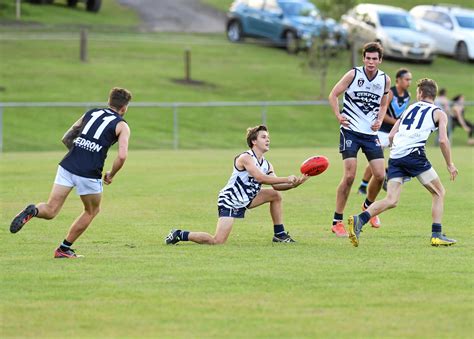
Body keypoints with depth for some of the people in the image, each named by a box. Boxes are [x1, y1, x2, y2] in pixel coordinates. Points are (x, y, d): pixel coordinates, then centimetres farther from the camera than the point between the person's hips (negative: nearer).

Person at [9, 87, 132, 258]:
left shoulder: (90, 114, 19)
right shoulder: (122, 126, 4)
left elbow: (66, 138, 20)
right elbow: (122, 156, -9)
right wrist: (111, 175, 7)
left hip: (67, 167, 4)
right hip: (89, 174, -4)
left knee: (50, 211, 6)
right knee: (92, 211, 22)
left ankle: (33, 211, -28)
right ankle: (64, 249, 23)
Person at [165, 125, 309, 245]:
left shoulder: (266, 164, 7)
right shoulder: (245, 158, -20)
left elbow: (276, 185, 3)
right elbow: (261, 178, -31)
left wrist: (294, 184, -14)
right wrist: (286, 179, -26)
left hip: (245, 200, 9)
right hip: (229, 201, -9)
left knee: (275, 195, 6)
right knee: (217, 241, -18)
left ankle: (279, 234, 14)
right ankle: (179, 235, -2)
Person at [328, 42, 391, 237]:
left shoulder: (385, 80, 4)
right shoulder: (353, 75, -7)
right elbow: (333, 95, -1)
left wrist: (379, 120, 0)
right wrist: (338, 115, -16)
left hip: (371, 133, 4)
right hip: (350, 131, -4)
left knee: (380, 175, -1)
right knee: (349, 176, -12)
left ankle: (368, 205, 31)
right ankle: (337, 222, -3)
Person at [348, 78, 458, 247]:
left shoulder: (409, 109, 26)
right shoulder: (439, 113, 13)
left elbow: (391, 135, 20)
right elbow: (443, 140, 0)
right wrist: (450, 165, 10)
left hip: (395, 156, 4)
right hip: (415, 154, -4)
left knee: (391, 200, -1)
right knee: (439, 193, 13)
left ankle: (359, 220, -23)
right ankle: (436, 235, 4)